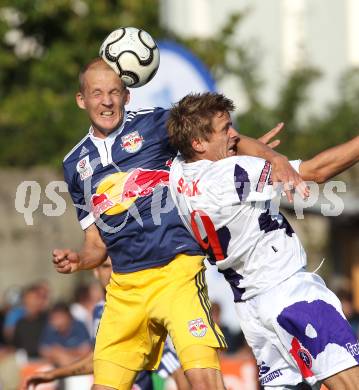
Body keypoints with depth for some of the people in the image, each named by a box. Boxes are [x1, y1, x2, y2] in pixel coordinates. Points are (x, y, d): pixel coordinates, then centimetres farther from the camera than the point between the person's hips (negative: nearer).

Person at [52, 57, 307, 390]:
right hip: (123, 288, 5)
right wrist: (78, 260, -1)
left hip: (177, 272, -5)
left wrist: (273, 157, -23)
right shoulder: (75, 165, 17)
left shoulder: (152, 123, 3)